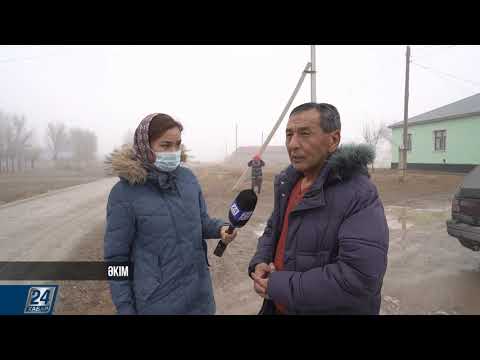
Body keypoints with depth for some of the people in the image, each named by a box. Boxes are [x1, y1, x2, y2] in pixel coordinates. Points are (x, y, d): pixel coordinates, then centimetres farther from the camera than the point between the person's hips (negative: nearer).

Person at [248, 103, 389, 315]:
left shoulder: (360, 195, -23)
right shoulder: (288, 182, 2)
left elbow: (359, 279, -31)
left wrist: (279, 286, -25)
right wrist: (259, 262, -7)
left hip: (327, 309, -6)